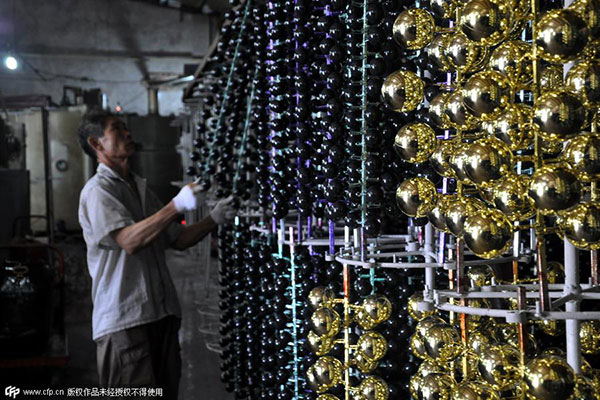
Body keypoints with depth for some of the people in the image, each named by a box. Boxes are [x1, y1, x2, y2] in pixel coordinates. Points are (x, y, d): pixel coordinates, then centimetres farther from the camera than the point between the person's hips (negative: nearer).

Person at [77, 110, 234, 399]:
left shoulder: (140, 188, 21)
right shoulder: (98, 190, -5)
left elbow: (178, 239, 21)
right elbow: (129, 240, -20)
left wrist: (214, 218, 6)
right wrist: (177, 205, -26)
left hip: (162, 313, 8)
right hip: (124, 320, -8)